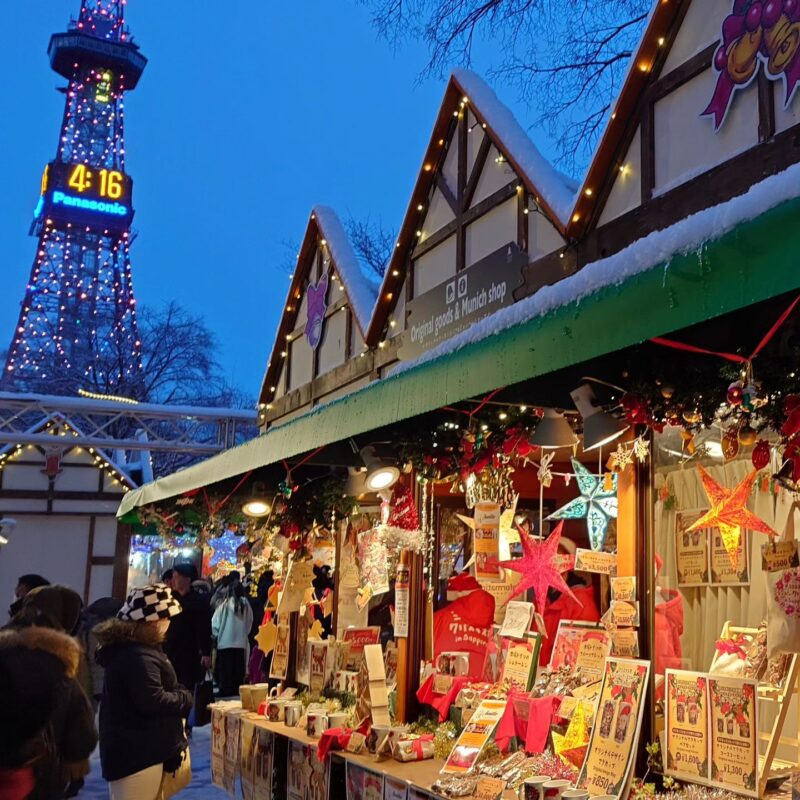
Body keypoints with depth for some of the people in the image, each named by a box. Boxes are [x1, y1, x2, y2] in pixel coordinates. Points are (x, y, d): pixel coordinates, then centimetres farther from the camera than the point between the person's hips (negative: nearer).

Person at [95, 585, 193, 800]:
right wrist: (185, 697, -13)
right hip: (137, 754, -11)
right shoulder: (139, 657, -24)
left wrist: (179, 695, 4)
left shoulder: (126, 647, 11)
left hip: (131, 749, 11)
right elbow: (153, 701, -29)